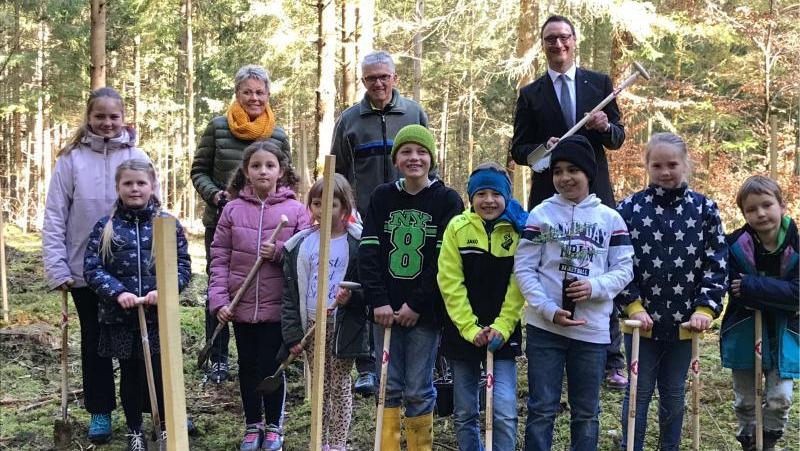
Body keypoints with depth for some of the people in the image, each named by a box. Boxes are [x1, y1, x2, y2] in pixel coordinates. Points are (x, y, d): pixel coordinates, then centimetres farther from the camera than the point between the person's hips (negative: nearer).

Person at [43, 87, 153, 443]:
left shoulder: (137, 157, 0)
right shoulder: (71, 159, -1)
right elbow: (54, 217, -1)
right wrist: (57, 268, -7)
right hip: (85, 269, 0)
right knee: (94, 341, 12)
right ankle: (100, 412, 23)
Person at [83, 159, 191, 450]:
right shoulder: (105, 227, 2)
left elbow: (183, 266, 0)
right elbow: (91, 268, -2)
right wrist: (118, 292, -17)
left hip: (159, 315, -1)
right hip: (119, 316, 1)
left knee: (160, 372, 3)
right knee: (130, 373, 13)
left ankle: (165, 425, 25)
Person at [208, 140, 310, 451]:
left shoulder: (296, 210, -4)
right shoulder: (233, 210, 1)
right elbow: (219, 259, 1)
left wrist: (279, 253, -18)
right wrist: (219, 300, -7)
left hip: (277, 307, -2)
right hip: (241, 306, 2)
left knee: (271, 368, 6)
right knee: (247, 367, 14)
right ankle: (252, 426, 28)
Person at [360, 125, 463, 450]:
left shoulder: (447, 200, -2)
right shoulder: (382, 197, 7)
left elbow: (445, 259, -8)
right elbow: (368, 252, 1)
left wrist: (416, 305, -13)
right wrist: (378, 301, -9)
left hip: (424, 311, -2)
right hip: (386, 309, 3)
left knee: (418, 390, 3)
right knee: (389, 386, 6)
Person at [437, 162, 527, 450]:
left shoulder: (518, 230, -3)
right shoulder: (457, 228, -2)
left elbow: (518, 286, -5)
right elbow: (450, 283, -6)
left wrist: (501, 327, -14)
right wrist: (471, 329, -12)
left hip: (503, 333, -1)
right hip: (462, 333, 1)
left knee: (505, 412, -9)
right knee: (464, 413, 11)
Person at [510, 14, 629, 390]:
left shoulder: (600, 84, 9)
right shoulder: (530, 95, 7)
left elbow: (618, 139, 9)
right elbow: (518, 150, 6)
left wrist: (606, 127, -14)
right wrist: (543, 149, -16)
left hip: (595, 193, 1)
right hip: (549, 196, 0)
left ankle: (612, 361, 10)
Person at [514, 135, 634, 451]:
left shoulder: (610, 219, 5)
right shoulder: (540, 214, 1)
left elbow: (624, 270, 3)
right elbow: (524, 269, -3)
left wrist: (594, 287, -17)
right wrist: (550, 310, -15)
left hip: (592, 329, 1)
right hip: (544, 326, -1)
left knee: (586, 412, 13)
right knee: (542, 408, 3)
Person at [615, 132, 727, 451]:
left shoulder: (705, 209, -1)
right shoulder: (629, 208, -4)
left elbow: (716, 264, -2)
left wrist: (706, 308, -11)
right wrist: (633, 306, -12)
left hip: (684, 321, 1)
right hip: (642, 319, -1)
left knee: (674, 393, 15)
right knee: (640, 391, 9)